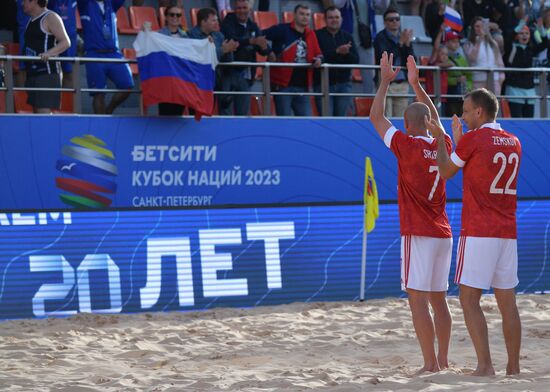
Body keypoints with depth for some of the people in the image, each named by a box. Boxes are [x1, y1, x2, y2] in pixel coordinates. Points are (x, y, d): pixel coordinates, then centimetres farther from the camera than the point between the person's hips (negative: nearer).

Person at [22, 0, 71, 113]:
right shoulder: (31, 21, 20)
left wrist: (48, 53, -28)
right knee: (36, 110, 7)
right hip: (32, 73, 9)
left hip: (47, 73, -9)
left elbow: (66, 42, -14)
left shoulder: (50, 18, -6)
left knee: (44, 110, -16)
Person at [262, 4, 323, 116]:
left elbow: (318, 54, 19)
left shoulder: (311, 35, 14)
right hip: (283, 85, -5)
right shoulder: (282, 29, -3)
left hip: (302, 86, 6)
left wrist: (318, 59, -4)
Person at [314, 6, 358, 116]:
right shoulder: (317, 36, 0)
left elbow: (356, 60, 3)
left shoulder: (347, 37, 11)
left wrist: (347, 53, -18)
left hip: (343, 84, 4)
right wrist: (336, 52, -23)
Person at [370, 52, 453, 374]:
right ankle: (443, 359, 14)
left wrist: (386, 81, 9)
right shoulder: (443, 145, 7)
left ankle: (430, 363, -10)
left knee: (418, 299, -6)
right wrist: (416, 84, 31)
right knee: (438, 299, 12)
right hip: (443, 233, 7)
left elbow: (376, 117, 0)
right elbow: (435, 119, 28)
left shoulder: (407, 145, -10)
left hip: (418, 234, -7)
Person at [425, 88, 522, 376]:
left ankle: (485, 366, -11)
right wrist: (458, 140, 29)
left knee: (469, 300, -3)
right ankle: (514, 367, 8)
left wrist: (439, 139, 18)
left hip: (478, 233, -6)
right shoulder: (514, 143, 13)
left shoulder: (472, 139, -8)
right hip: (508, 233, 7)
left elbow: (446, 172, 5)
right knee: (507, 302, 8)